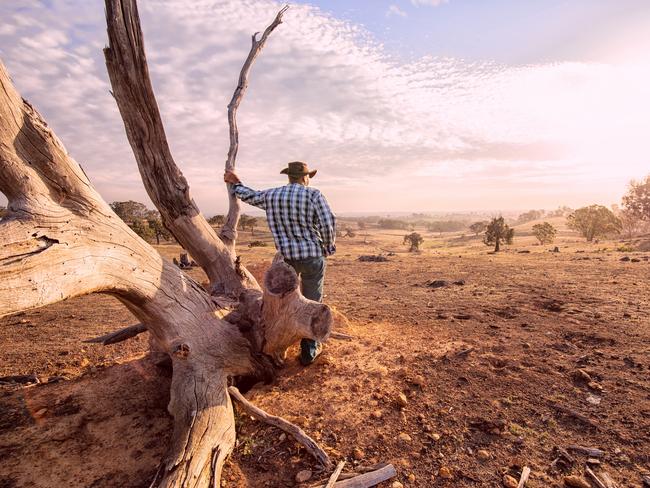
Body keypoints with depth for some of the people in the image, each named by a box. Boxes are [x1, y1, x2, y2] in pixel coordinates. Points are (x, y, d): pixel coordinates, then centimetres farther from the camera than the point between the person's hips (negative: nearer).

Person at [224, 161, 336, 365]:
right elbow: (328, 222, -17)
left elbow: (251, 196, 22)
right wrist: (329, 246, 0)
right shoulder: (313, 194, -9)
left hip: (286, 256, 4)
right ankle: (309, 351, 19)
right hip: (313, 256, -3)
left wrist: (236, 184, 42)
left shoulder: (271, 195, 4)